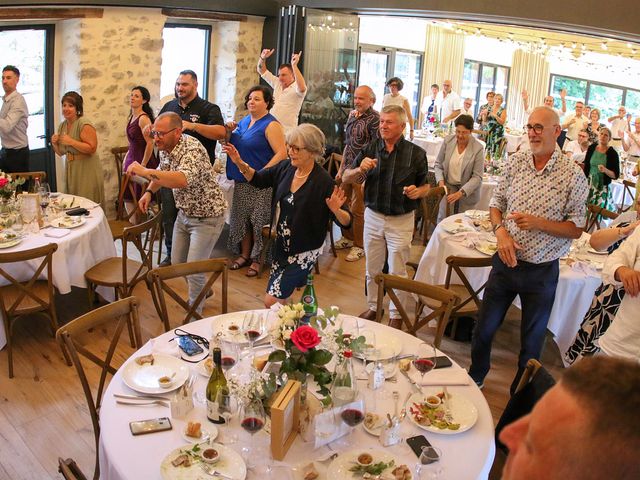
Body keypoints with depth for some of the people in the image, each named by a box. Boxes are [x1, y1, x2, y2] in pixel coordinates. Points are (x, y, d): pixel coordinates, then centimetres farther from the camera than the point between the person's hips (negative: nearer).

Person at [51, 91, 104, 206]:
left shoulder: (84, 124, -12)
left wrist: (71, 142, -22)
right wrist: (55, 144, -1)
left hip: (87, 170, -7)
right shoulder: (62, 126, 12)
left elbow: (92, 148, -20)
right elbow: (61, 153, 19)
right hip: (70, 170, 8)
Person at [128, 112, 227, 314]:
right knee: (177, 263, 17)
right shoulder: (165, 149, -1)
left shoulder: (192, 149, -29)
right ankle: (202, 292, 42)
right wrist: (149, 192, 3)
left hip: (206, 217, -9)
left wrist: (145, 172, -42)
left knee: (194, 270, -8)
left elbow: (182, 180, -47)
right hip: (184, 213, 9)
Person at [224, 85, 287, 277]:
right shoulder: (244, 121, 14)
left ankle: (257, 259, 8)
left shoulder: (271, 125, -11)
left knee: (259, 221, -4)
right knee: (242, 218, 11)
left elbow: (281, 153, -19)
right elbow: (236, 145, 25)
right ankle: (244, 255, 24)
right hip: (242, 180, 8)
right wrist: (231, 131, 5)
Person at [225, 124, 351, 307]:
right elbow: (258, 180, 8)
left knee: (271, 301, -6)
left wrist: (336, 210, -40)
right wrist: (240, 163, -8)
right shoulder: (285, 167, -5)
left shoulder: (323, 182, -22)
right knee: (278, 301, 22)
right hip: (282, 245, 7)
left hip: (304, 251, -6)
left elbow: (346, 222, -18)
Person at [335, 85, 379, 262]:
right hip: (348, 168, 7)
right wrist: (341, 168, 17)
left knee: (358, 210, 1)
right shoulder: (352, 116, 10)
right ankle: (347, 238, 34)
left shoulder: (374, 119, -13)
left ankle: (359, 246, 17)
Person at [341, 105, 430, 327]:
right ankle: (372, 306, 34)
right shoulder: (370, 149, -1)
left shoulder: (416, 153, -7)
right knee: (372, 268, 15)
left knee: (397, 271, 7)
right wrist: (360, 169, -21)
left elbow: (426, 186, 3)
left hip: (401, 220, -3)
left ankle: (396, 314, 24)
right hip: (373, 216, 3)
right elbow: (345, 179, 0)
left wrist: (418, 192, -20)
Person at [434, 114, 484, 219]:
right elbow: (438, 164, 4)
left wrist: (460, 193, -23)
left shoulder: (478, 148, -14)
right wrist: (441, 181, -14)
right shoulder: (448, 141, -7)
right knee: (443, 219, -3)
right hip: (448, 187, 2)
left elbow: (477, 177, -12)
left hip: (467, 191, -2)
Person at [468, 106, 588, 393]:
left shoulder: (573, 176, -11)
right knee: (484, 329, 15)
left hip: (541, 272, -3)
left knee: (531, 341, 14)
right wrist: (501, 231, -11)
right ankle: (475, 378, 42)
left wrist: (538, 223, -23)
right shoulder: (516, 162, -1)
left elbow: (576, 229, -8)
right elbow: (496, 204, 8)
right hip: (506, 262, 3)